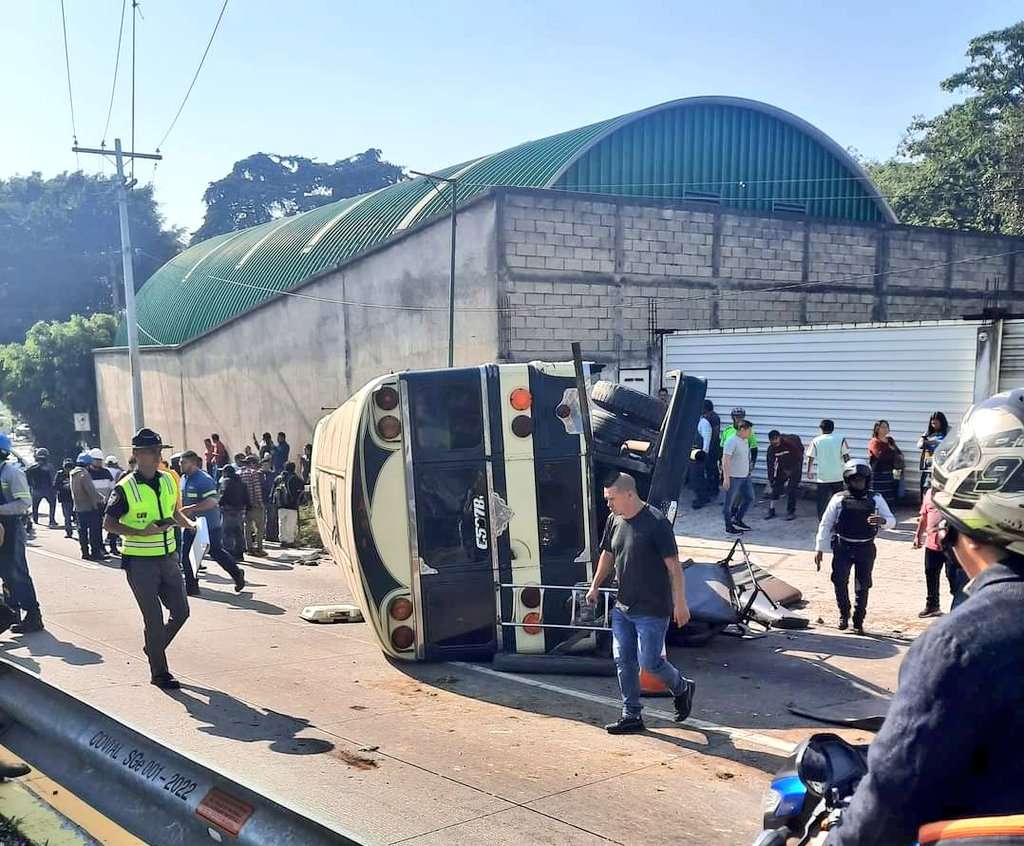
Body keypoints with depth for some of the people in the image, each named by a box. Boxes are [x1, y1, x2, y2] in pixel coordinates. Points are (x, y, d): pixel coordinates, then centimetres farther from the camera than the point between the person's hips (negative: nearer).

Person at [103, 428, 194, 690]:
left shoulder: (168, 481, 6)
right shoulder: (125, 488, -12)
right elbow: (109, 523, -10)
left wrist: (189, 523, 1)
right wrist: (142, 533, -21)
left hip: (168, 558, 6)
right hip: (140, 562, -6)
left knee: (181, 612, 9)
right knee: (154, 619, 0)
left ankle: (154, 648, 35)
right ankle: (159, 673, 14)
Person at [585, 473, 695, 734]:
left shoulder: (656, 523, -18)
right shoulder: (614, 521, 3)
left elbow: (673, 565, -16)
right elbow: (607, 555, 19)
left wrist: (680, 603, -16)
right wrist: (595, 586, 20)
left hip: (652, 609, -7)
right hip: (622, 607, 7)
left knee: (649, 662, -2)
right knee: (623, 661, 8)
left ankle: (682, 688, 26)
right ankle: (631, 716, 20)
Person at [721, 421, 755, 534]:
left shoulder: (745, 440, 9)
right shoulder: (732, 441, -18)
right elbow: (725, 460, -22)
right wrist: (726, 478, -26)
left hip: (745, 476, 9)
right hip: (733, 477, -9)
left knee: (749, 497, 15)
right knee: (729, 503, 2)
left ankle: (737, 520, 27)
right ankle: (729, 526, 11)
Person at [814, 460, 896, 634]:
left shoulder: (875, 499, 1)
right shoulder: (839, 499, -1)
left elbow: (892, 521, -2)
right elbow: (825, 525, 2)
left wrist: (883, 520, -26)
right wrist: (819, 549, -2)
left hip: (866, 549, 1)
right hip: (843, 547, -1)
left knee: (862, 587, 6)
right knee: (840, 582, -6)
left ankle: (858, 621, 21)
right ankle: (844, 614, 18)